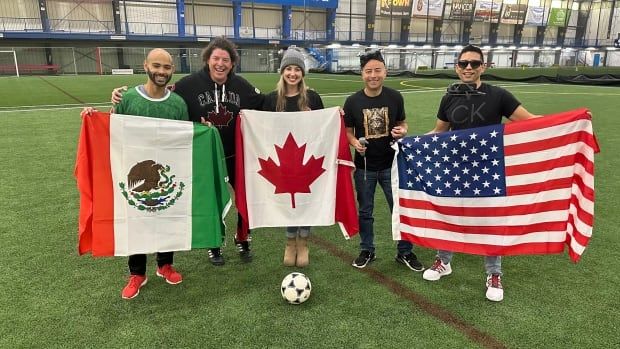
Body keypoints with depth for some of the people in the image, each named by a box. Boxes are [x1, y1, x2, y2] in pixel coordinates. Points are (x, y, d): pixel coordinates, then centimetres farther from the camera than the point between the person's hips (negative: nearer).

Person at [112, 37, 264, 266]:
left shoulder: (241, 86, -5)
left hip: (236, 156, 2)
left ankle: (242, 240, 34)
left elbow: (264, 105, 8)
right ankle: (214, 246, 36)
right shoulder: (190, 84, -13)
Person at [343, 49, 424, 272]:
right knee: (365, 211, 13)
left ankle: (405, 252, 26)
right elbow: (348, 131, 1)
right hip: (364, 166, 0)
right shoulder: (353, 101, -7)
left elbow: (402, 124, 8)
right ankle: (367, 251, 32)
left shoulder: (395, 97, -5)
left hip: (391, 164, 0)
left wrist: (402, 132, -15)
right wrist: (355, 143, -20)